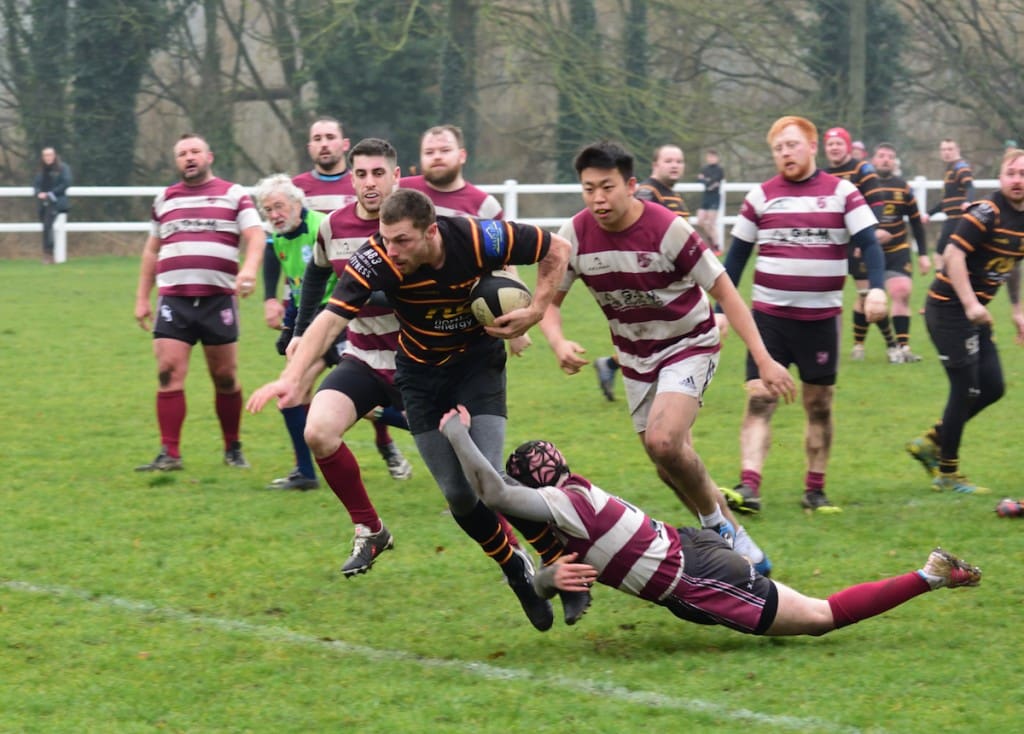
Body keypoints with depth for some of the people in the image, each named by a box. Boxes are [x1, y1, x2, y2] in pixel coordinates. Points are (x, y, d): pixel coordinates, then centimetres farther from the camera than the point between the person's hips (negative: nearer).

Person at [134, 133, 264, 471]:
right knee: (169, 375, -8)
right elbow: (151, 251, 24)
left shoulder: (234, 195, 7)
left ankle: (233, 449, 18)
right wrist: (142, 298, 19)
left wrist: (250, 268, -25)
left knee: (225, 378, 3)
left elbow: (255, 235, -6)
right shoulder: (164, 200, 18)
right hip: (173, 301, 2)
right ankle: (170, 454, -6)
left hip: (218, 300, -2)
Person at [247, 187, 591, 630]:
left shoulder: (478, 240, -27)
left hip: (478, 361, -2)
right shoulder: (376, 261, -27)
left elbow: (557, 248, -10)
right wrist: (292, 378, -49)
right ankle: (516, 572, 23)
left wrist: (536, 311, -18)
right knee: (458, 495, -2)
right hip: (420, 373, 2)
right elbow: (330, 318, -35)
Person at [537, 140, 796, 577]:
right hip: (636, 357, 5)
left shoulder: (668, 230, -25)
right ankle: (729, 537, 27)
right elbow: (549, 300, 0)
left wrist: (763, 360, -23)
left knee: (663, 442, -26)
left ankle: (717, 522, -3)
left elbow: (724, 292, -19)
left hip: (689, 345, -5)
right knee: (672, 468, 8)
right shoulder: (575, 236, -13)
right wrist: (558, 343, -23)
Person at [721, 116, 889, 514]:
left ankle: (815, 491, 17)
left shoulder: (841, 192, -1)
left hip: (821, 318, 0)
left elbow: (869, 243, -7)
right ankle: (748, 487, -21)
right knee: (758, 400, -12)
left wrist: (876, 287, -25)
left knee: (819, 406, 7)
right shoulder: (760, 196, 4)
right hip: (769, 316, 0)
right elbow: (736, 256, 10)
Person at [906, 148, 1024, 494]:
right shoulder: (987, 213, -18)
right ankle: (947, 474, 7)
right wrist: (970, 304, -29)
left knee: (992, 387, 8)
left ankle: (931, 441, 24)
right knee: (966, 389, -6)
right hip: (949, 308, -9)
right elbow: (954, 254, -24)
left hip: (975, 312, 9)